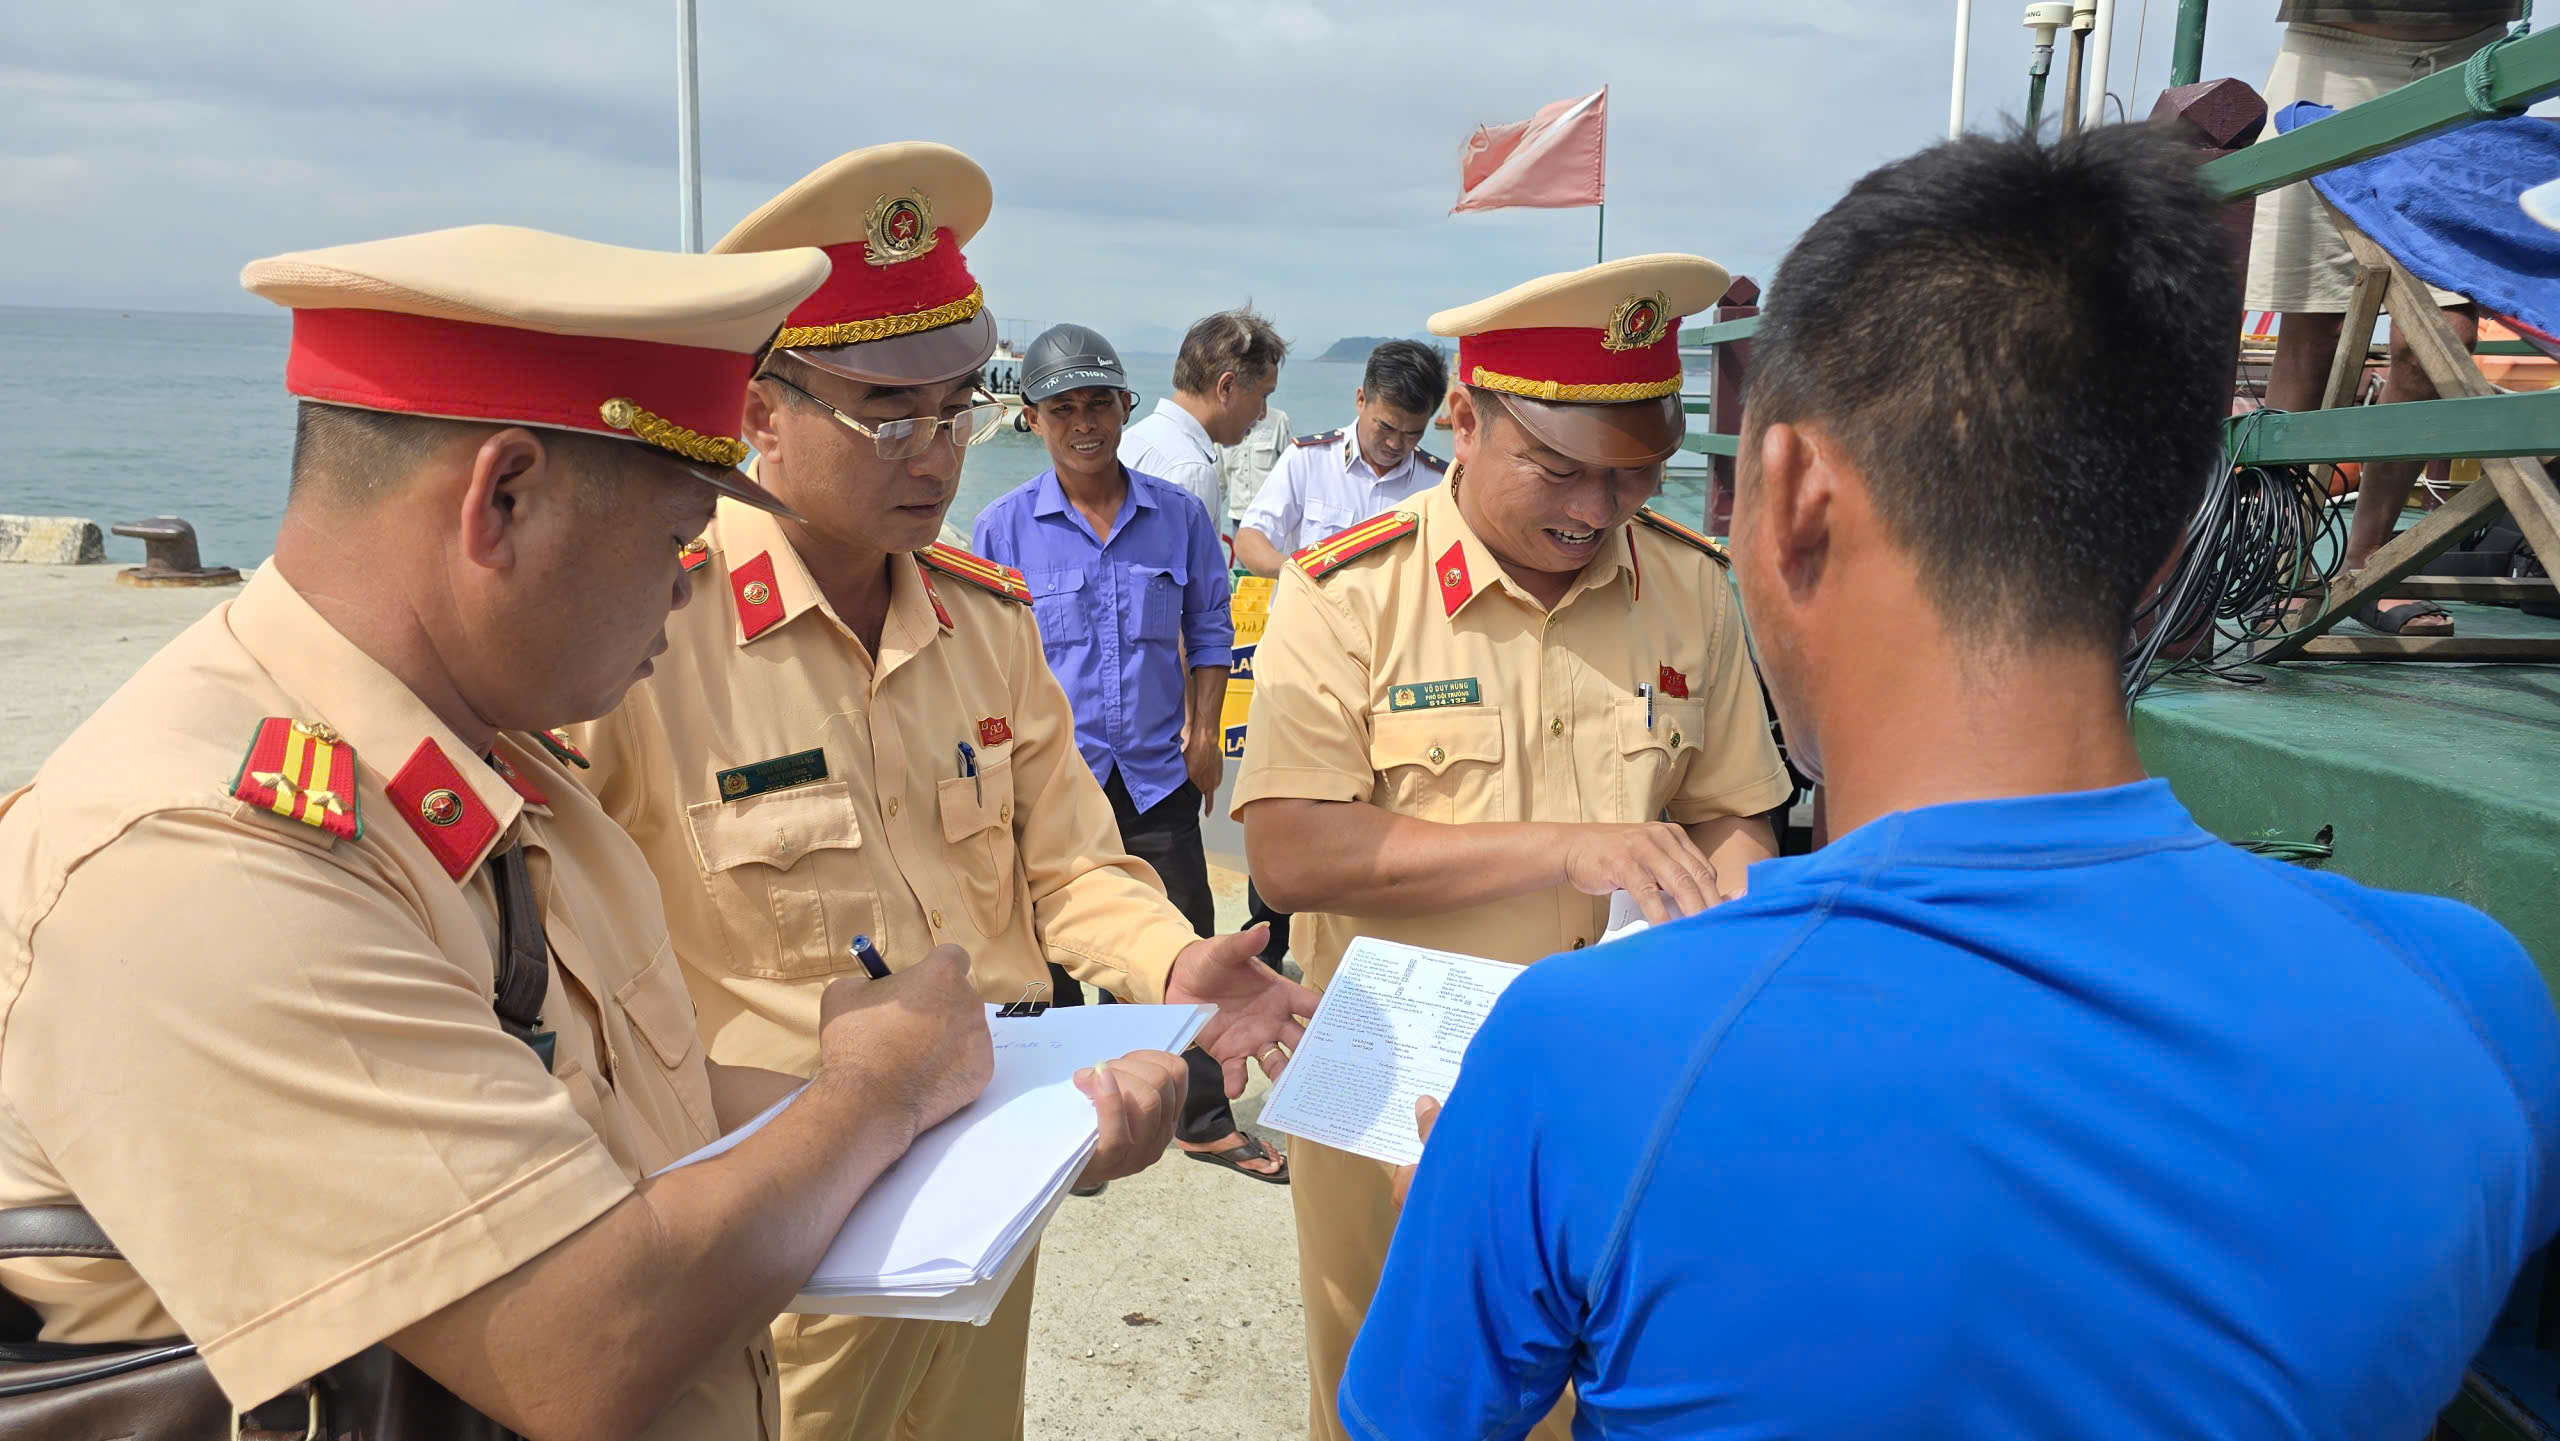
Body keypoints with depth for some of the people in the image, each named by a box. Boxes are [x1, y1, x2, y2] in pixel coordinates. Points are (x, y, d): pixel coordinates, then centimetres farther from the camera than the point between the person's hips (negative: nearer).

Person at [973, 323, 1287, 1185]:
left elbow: (1208, 630, 11)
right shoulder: (1004, 528, -3)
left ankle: (1203, 1119, 24)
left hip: (1158, 775, 2)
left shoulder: (1177, 517, 2)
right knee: (1048, 959, 11)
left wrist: (1204, 733, 2)